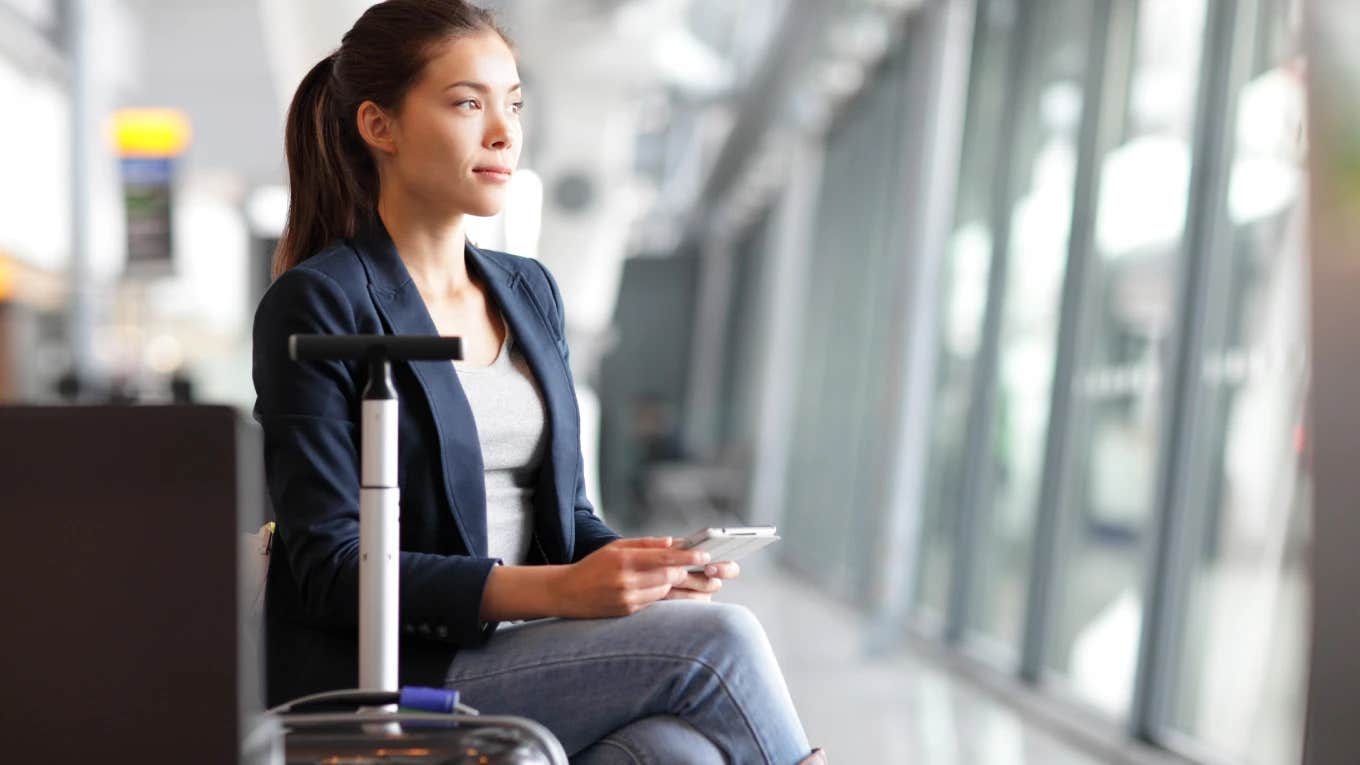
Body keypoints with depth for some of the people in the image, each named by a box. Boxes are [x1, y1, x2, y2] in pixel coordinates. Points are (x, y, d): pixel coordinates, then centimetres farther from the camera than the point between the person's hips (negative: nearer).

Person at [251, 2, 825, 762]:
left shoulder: (529, 291, 15)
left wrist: (632, 564, -7)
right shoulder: (318, 306, -7)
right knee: (718, 639, -22)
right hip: (386, 682, -6)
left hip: (527, 659, 6)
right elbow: (335, 570, -13)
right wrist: (557, 590, -24)